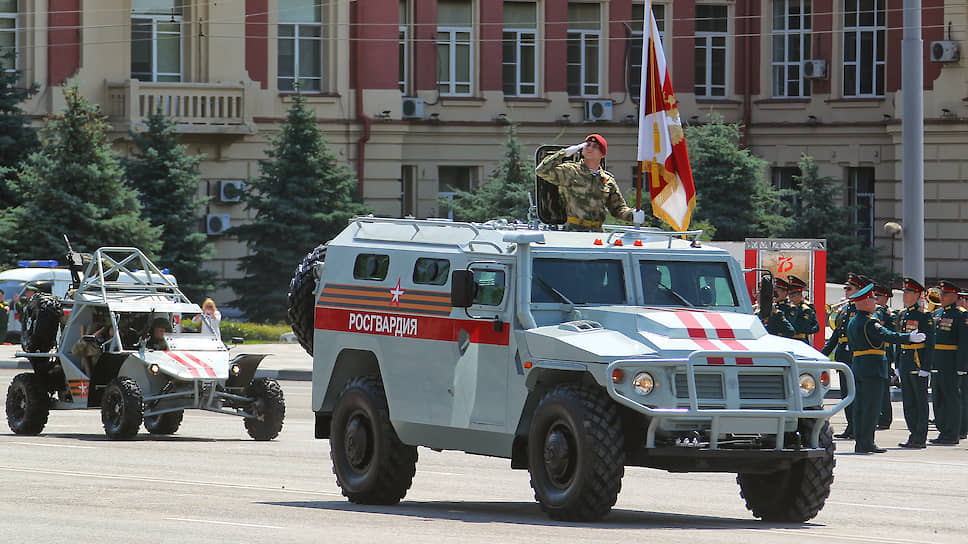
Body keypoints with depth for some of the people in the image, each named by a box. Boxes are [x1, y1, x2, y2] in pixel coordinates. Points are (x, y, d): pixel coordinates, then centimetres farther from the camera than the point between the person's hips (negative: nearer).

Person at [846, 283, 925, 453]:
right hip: (873, 368, -9)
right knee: (871, 406, -7)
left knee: (860, 407, 9)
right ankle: (867, 443, -9)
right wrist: (910, 337, -22)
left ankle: (859, 442, 10)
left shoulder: (852, 322, 14)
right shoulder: (868, 323, -14)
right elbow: (888, 336, -24)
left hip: (857, 367, 9)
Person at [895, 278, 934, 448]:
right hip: (904, 363, 7)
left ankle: (920, 438, 1)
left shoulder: (924, 316, -9)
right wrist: (897, 363, 15)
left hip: (918, 363, -7)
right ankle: (914, 434, 17)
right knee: (908, 402, 10)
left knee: (920, 401, -2)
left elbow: (930, 344, -11)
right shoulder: (901, 314, 13)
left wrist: (925, 367, -16)